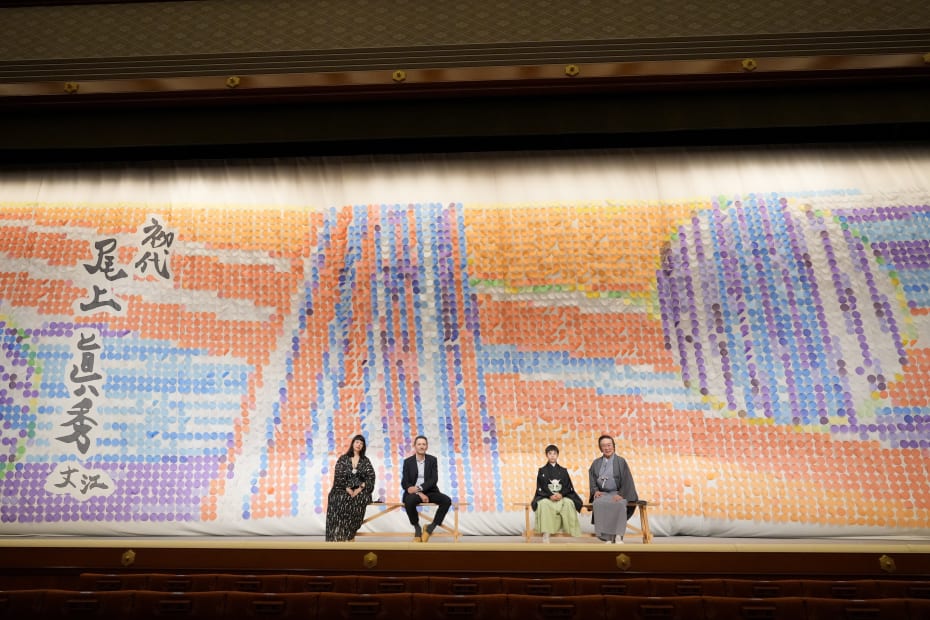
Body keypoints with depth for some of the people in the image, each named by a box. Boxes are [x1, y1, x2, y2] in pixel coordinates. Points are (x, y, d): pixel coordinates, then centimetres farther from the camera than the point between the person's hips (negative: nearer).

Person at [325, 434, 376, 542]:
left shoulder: (365, 461, 11)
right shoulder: (343, 459, 9)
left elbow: (371, 477, 0)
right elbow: (338, 476, -1)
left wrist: (360, 488, -15)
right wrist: (347, 488, -15)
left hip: (360, 489, 0)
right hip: (343, 489, 0)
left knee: (359, 499, -34)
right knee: (339, 499, -33)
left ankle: (346, 535, -27)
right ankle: (337, 537, -32)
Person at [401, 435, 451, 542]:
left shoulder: (432, 460, 3)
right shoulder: (408, 461, 2)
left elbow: (434, 480, -6)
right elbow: (404, 483, -4)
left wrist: (419, 488, -22)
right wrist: (419, 493, -19)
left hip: (429, 491, 2)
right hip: (414, 492, -1)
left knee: (447, 500, -24)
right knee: (409, 501, -36)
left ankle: (431, 527, -7)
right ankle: (417, 528, -9)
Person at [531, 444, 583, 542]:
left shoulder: (563, 471, 14)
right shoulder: (542, 471, 10)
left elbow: (568, 486, 5)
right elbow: (540, 487, 1)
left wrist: (561, 494, -15)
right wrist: (550, 495, -17)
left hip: (562, 496, 1)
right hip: (546, 496, -1)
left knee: (569, 503, -32)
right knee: (543, 504, -35)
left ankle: (572, 532, -25)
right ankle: (545, 534, -36)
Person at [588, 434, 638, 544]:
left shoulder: (621, 461, 4)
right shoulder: (596, 463, 14)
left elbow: (627, 480, -2)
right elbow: (592, 479, 12)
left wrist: (621, 494, -16)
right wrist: (596, 490, -7)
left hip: (617, 493, -2)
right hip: (602, 493, 2)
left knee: (619, 504, -38)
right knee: (598, 504, -34)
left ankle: (618, 536, -29)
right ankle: (607, 537, -31)